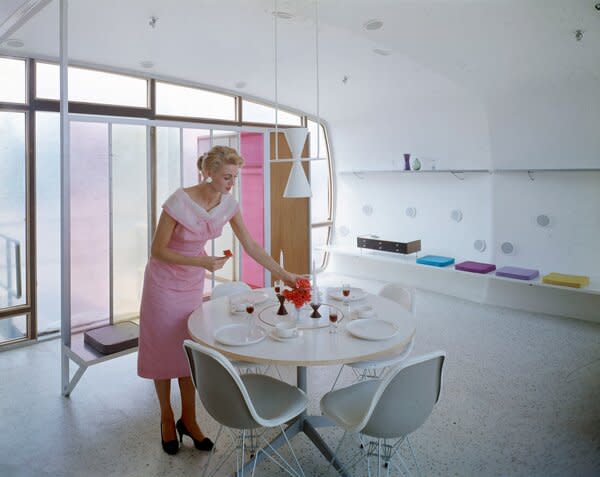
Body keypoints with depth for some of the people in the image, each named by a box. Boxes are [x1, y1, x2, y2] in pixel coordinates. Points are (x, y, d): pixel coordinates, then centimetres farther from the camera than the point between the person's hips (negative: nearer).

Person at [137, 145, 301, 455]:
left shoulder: (228, 204, -11)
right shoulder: (179, 202, -27)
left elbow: (250, 245, -4)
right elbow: (158, 251, -20)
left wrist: (283, 274, -6)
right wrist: (202, 262, -30)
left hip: (194, 284, 4)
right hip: (165, 281, -4)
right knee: (163, 350, 10)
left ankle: (188, 420, 26)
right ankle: (167, 419, 30)